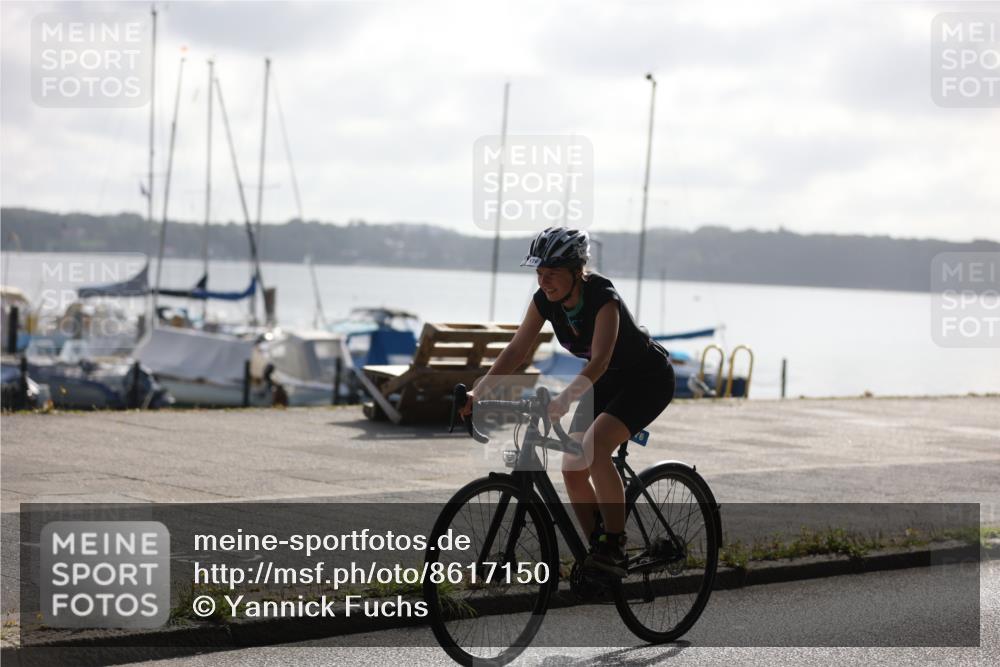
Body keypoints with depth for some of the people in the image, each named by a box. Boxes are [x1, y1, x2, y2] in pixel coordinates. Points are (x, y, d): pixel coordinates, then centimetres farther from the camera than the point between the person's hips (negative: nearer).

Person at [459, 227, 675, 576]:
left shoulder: (603, 298, -31)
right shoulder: (545, 300, -12)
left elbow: (599, 360, -43)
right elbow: (516, 351, -12)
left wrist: (563, 399, -57)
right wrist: (478, 392, -25)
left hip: (648, 379, -8)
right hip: (608, 381, 8)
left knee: (594, 446, -30)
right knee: (573, 470, -3)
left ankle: (614, 548, -23)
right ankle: (598, 551, 12)